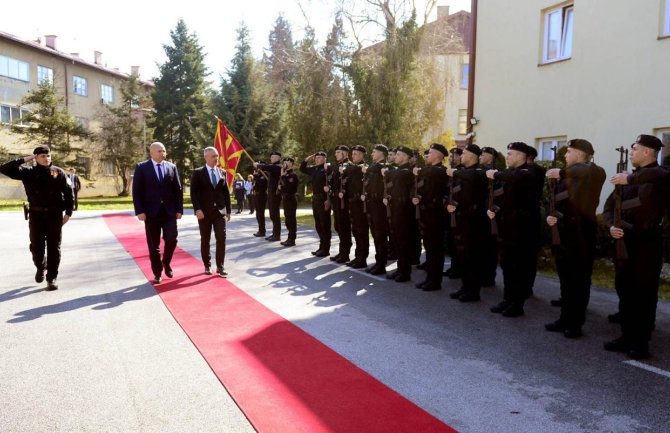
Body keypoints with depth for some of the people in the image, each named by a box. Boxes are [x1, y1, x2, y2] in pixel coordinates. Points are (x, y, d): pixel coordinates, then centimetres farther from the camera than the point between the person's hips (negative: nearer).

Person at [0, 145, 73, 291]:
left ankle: (52, 278, 10)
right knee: (36, 247, 4)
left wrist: (68, 212, -4)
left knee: (54, 247, 1)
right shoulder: (29, 173, 3)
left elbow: (69, 192, 1)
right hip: (36, 215, 1)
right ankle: (41, 267, 35)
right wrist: (24, 159, -6)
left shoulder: (59, 172, 1)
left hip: (55, 215, -1)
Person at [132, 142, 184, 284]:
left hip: (169, 211, 2)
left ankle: (166, 263, 24)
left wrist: (179, 209, 0)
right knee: (153, 244, 4)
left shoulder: (172, 167, 9)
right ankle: (157, 272, 16)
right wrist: (139, 211, -11)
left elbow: (178, 189, 8)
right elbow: (136, 191, -3)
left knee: (171, 239, -4)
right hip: (151, 212, -2)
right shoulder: (142, 167, 2)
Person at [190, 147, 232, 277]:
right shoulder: (198, 173, -1)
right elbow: (194, 193, -7)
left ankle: (220, 267, 0)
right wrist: (197, 209, -17)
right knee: (205, 240, 7)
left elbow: (226, 192, 12)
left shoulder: (222, 172, 10)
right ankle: (207, 265, 18)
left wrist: (228, 210, 9)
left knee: (221, 238, -5)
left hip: (220, 211, 3)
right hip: (204, 212, -2)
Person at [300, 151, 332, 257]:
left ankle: (325, 249, 5)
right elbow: (302, 169, 28)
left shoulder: (326, 169, -12)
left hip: (324, 200, -9)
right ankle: (321, 247, 22)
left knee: (325, 224, -2)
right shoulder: (314, 169, 14)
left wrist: (328, 200, -24)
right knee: (318, 224, 13)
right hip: (315, 199, 9)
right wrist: (308, 159, 13)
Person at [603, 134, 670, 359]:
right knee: (624, 290, 10)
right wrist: (612, 225, -7)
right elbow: (610, 205, 11)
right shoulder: (628, 178, 15)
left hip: (646, 242, -7)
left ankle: (642, 342, 11)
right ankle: (627, 336, 21)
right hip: (625, 240, 7)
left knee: (644, 292, 2)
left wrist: (631, 178, -24)